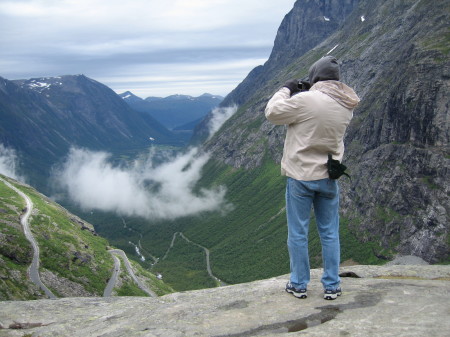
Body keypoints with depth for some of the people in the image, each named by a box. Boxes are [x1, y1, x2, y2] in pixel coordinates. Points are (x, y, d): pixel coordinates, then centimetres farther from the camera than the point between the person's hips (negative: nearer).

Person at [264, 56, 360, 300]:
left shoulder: (306, 100, -20)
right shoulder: (347, 106, 1)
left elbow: (272, 113, -9)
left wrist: (286, 90, 4)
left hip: (300, 177, -5)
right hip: (329, 178, 5)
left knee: (298, 234, 8)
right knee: (330, 234, 14)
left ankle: (299, 285, 18)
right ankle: (332, 286, 21)